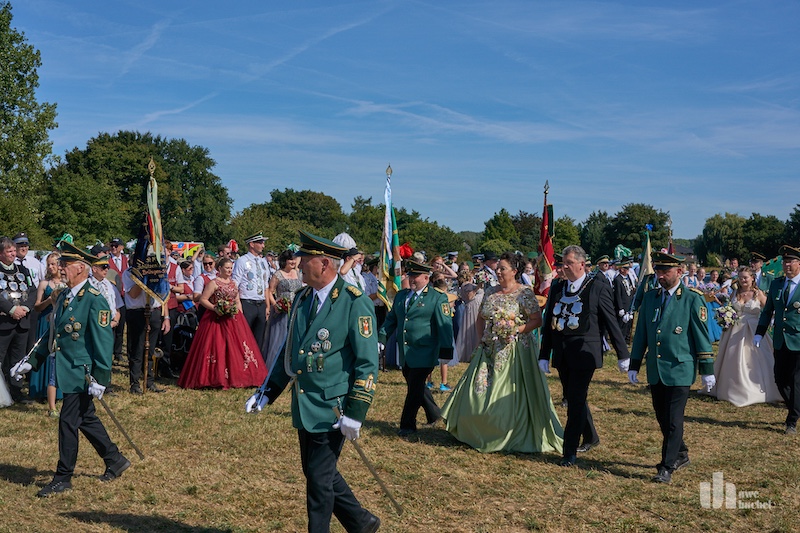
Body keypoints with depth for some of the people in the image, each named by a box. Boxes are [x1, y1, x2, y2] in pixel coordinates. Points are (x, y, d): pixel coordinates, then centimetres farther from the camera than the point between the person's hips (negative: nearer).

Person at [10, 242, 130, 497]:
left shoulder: (94, 300, -17)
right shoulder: (64, 296, 11)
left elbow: (104, 341, -19)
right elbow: (53, 335, 19)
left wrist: (100, 379, -22)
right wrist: (31, 362, 16)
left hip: (81, 373, -9)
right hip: (67, 371, 9)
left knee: (68, 422, -2)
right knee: (86, 419, 17)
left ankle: (63, 478, 11)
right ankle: (115, 460, 31)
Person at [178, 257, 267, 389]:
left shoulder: (233, 283, 16)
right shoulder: (214, 283, -4)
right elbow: (203, 299, -8)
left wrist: (241, 317, 9)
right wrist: (215, 308, -21)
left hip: (233, 320, 6)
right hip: (217, 319, -6)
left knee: (234, 347, 4)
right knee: (218, 348, -7)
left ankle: (235, 376, 10)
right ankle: (217, 379, -2)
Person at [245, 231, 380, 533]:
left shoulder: (354, 303, -15)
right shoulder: (302, 298, 7)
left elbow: (368, 363, -16)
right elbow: (289, 350, 16)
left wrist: (355, 413, -18)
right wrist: (266, 393, 13)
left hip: (332, 410, -8)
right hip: (304, 407, 8)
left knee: (319, 478, 2)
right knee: (317, 472, 18)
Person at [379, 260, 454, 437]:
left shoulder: (438, 297, -6)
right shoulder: (401, 295, 12)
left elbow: (445, 326, -10)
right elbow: (391, 319, 18)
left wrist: (446, 351, -14)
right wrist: (381, 339, 6)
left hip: (423, 354, -6)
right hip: (404, 353, 6)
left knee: (415, 388, -2)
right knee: (415, 386, 16)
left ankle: (407, 425, 10)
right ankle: (434, 414, 35)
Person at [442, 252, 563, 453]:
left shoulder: (525, 293, -7)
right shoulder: (490, 292, 10)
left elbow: (537, 320, -10)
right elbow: (481, 318, 19)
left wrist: (517, 330, -21)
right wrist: (482, 337, 4)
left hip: (515, 350, -6)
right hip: (490, 350, 6)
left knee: (513, 394, -3)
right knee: (480, 390, 6)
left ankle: (517, 437, 9)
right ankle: (483, 433, 20)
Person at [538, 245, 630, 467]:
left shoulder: (597, 287, -6)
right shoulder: (557, 287, 9)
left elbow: (611, 322, -4)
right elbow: (549, 322, 11)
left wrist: (622, 354, -2)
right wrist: (544, 355, 9)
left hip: (584, 353, -6)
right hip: (562, 354, 6)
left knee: (576, 400, -6)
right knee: (572, 398, 16)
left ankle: (570, 452, 0)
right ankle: (591, 437, 37)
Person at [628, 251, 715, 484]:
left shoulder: (693, 299, -6)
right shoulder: (650, 297, 8)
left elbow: (702, 336, -5)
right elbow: (641, 334, 13)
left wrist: (707, 370, -5)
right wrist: (634, 365, 11)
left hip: (679, 370, -5)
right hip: (655, 370, 5)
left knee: (673, 420, -4)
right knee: (662, 418, 14)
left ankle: (667, 468, 3)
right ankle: (681, 454, 35)